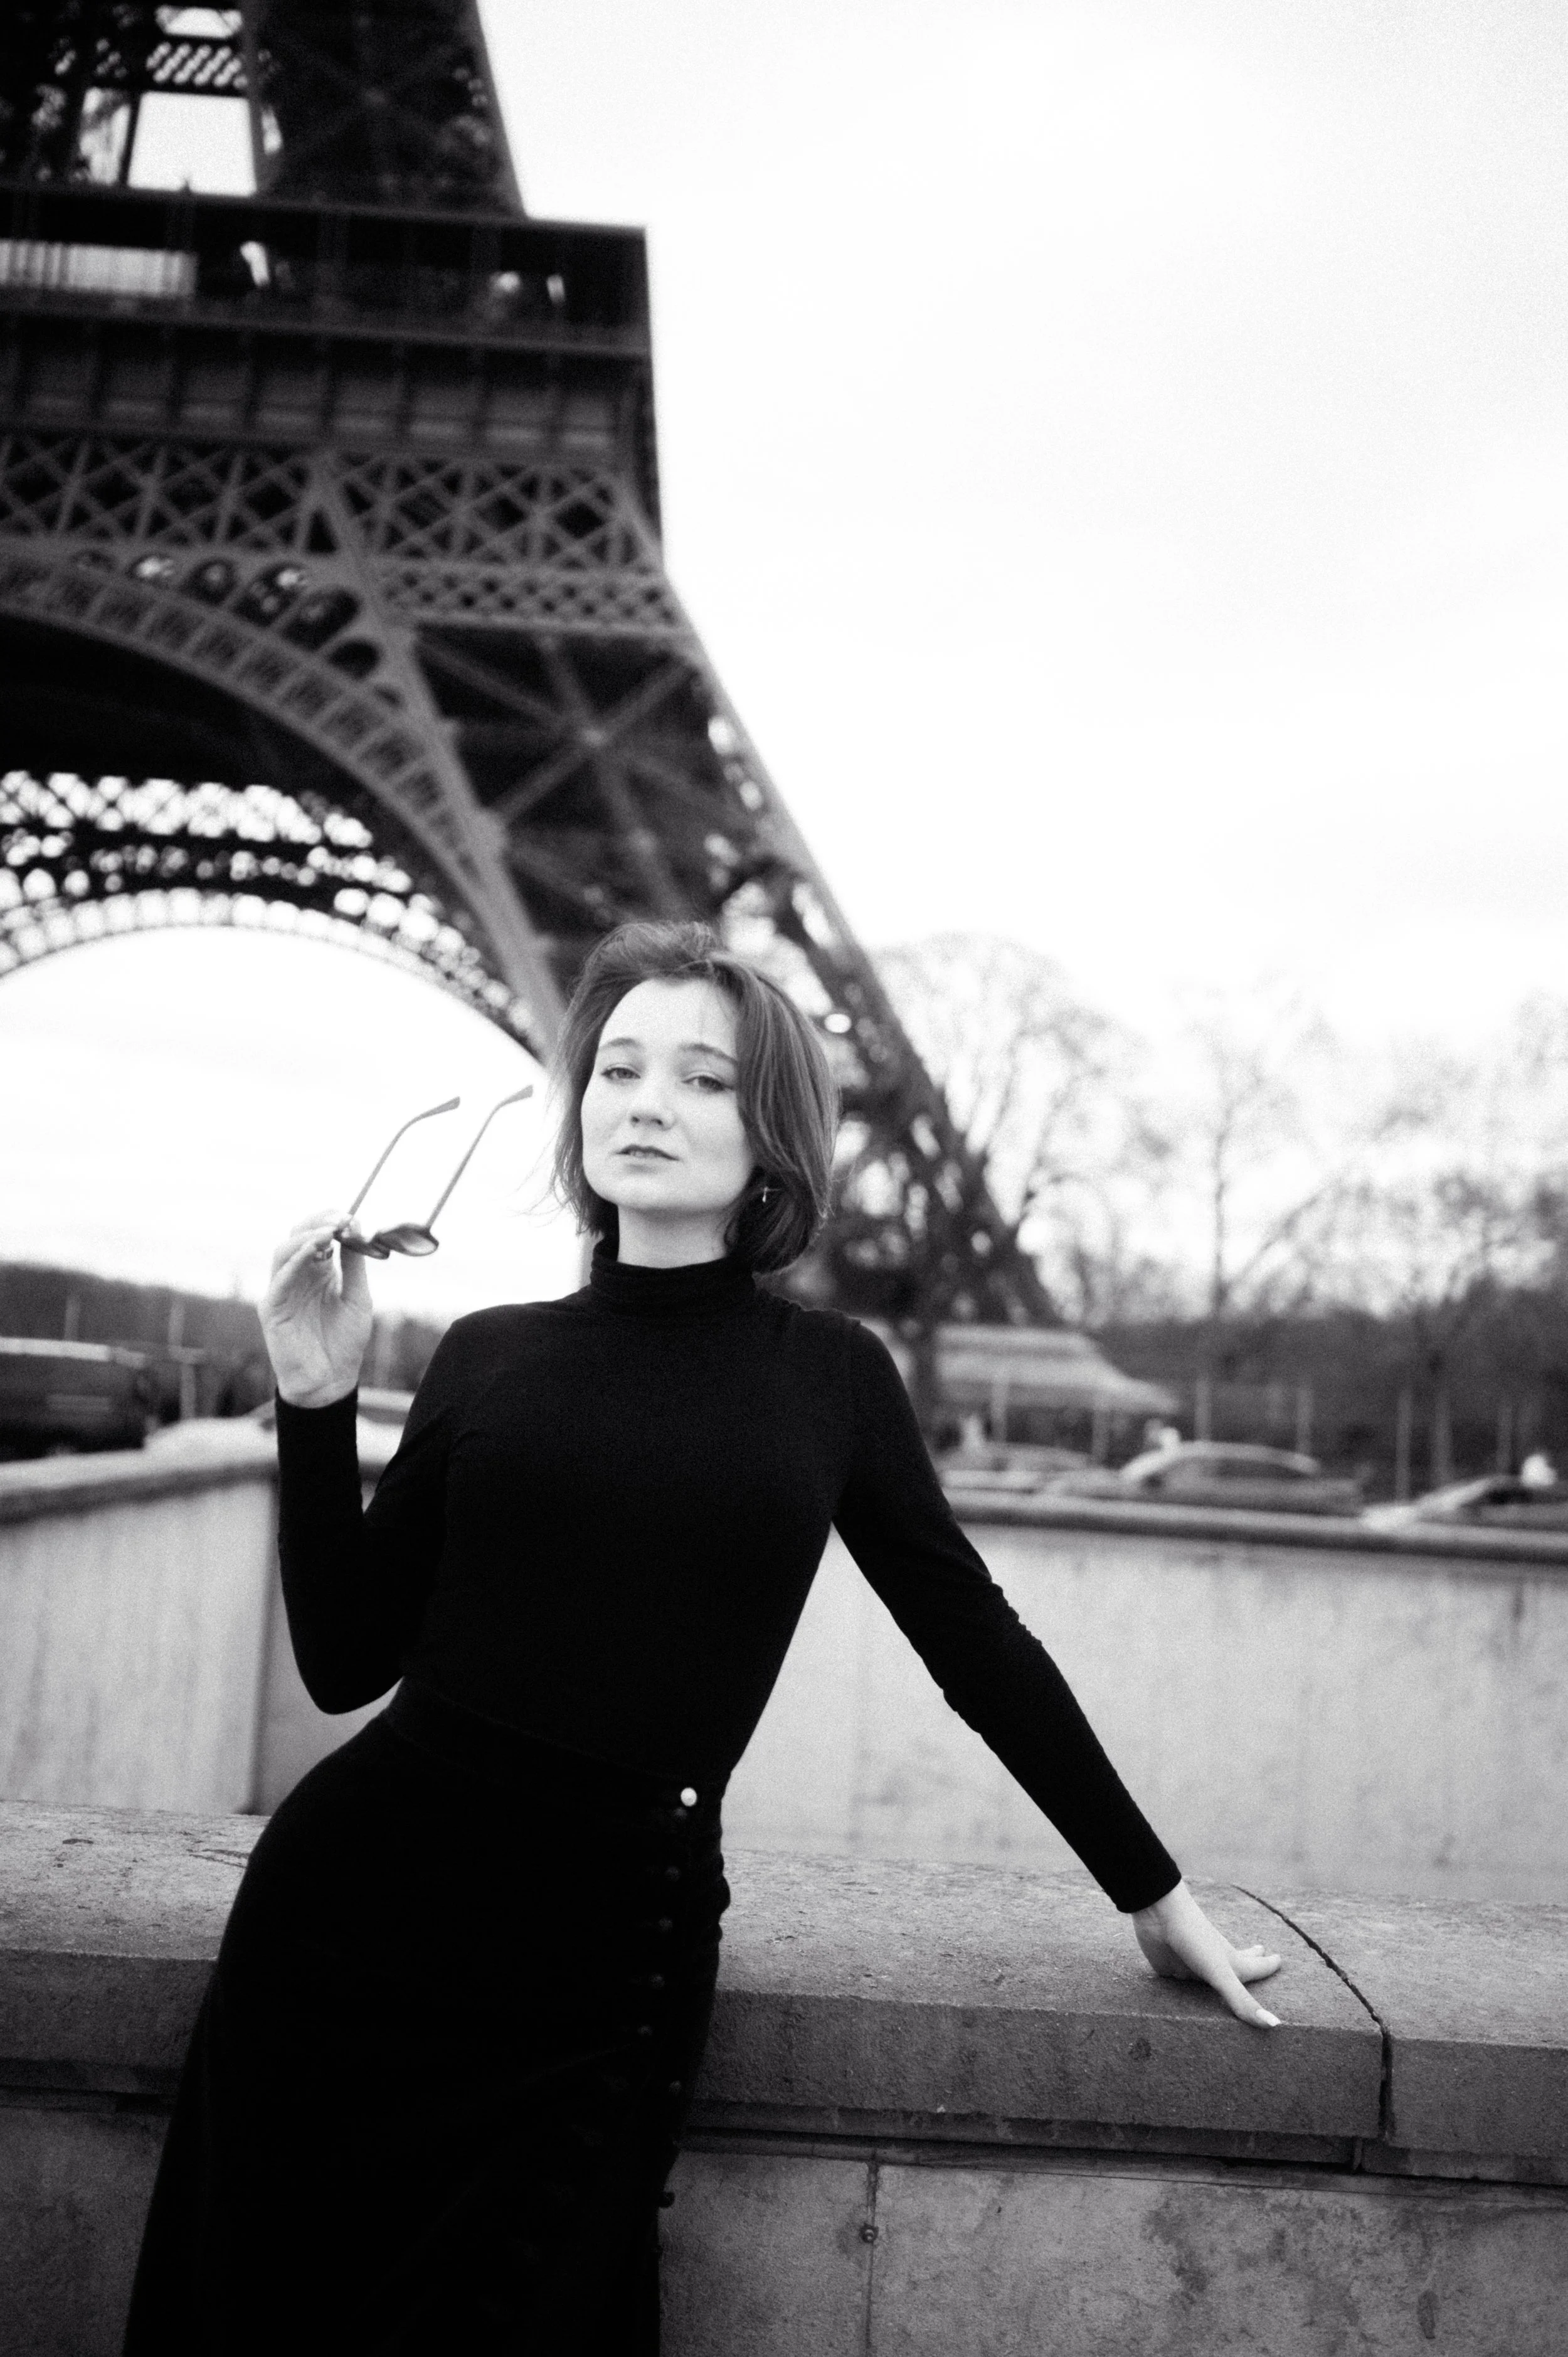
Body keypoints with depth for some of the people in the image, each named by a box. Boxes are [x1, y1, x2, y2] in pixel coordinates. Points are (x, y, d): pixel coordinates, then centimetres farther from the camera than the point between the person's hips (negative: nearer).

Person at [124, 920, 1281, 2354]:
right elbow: (348, 1661, 4)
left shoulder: (829, 1375, 1)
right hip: (357, 1900, 2)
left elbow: (975, 1641, 9)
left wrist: (1154, 1896, 12)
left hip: (611, 1960, -1)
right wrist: (317, 1402, -6)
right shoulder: (491, 1356, 3)